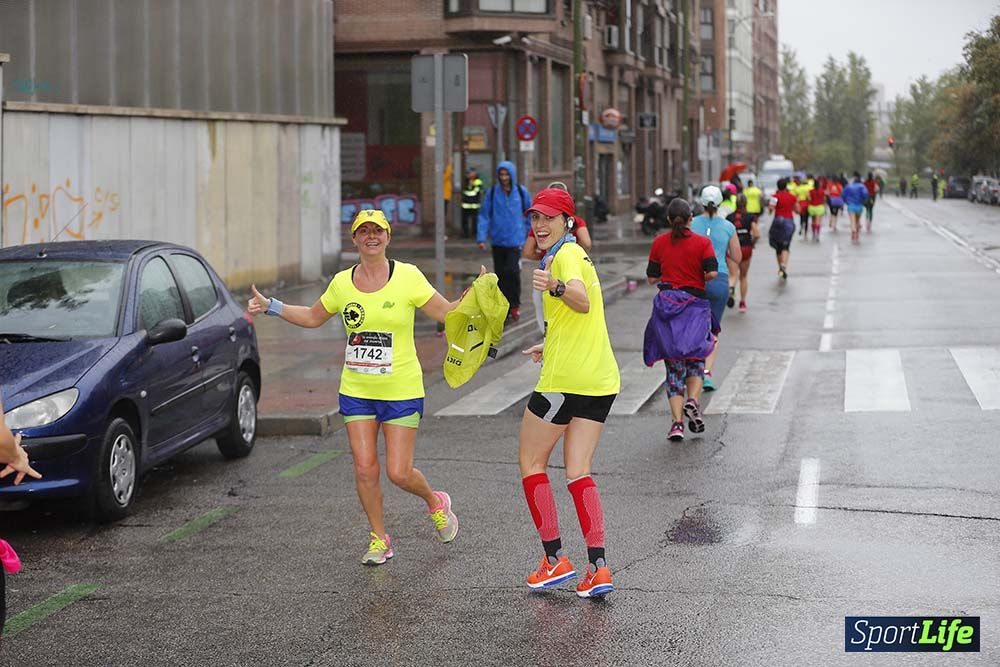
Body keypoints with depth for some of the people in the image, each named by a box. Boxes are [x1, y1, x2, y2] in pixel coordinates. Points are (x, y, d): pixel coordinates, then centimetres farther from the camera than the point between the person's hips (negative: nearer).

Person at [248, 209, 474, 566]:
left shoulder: (407, 276, -7)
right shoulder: (342, 283, 2)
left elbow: (446, 312, -4)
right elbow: (313, 317, 19)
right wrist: (271, 306, 10)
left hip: (402, 392, -3)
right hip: (356, 391, 3)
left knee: (399, 472, -5)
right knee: (365, 469, -1)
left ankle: (435, 502, 28)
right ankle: (379, 540, 18)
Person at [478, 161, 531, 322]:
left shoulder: (521, 192, 0)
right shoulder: (492, 192, 0)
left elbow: (530, 214, 12)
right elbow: (484, 216, 0)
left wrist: (530, 235, 12)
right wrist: (481, 238, -9)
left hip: (515, 240, -2)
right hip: (498, 241, 2)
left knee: (512, 271, -17)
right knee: (500, 275, 6)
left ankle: (515, 304, 0)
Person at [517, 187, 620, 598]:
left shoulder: (566, 254, -11)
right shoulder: (574, 253, 19)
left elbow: (583, 302, -32)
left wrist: (556, 287, -51)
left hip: (566, 379, -9)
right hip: (601, 379, 9)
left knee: (531, 462, 7)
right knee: (579, 473, 7)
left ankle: (555, 559, 6)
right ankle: (598, 568, -4)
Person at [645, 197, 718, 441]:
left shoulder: (659, 243, 3)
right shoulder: (702, 242, -3)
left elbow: (651, 278, 5)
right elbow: (712, 273, -12)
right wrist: (698, 278, 8)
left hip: (667, 301, 1)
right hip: (695, 304, -1)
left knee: (674, 365, 5)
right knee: (695, 360, 14)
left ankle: (677, 421, -5)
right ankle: (693, 401, -12)